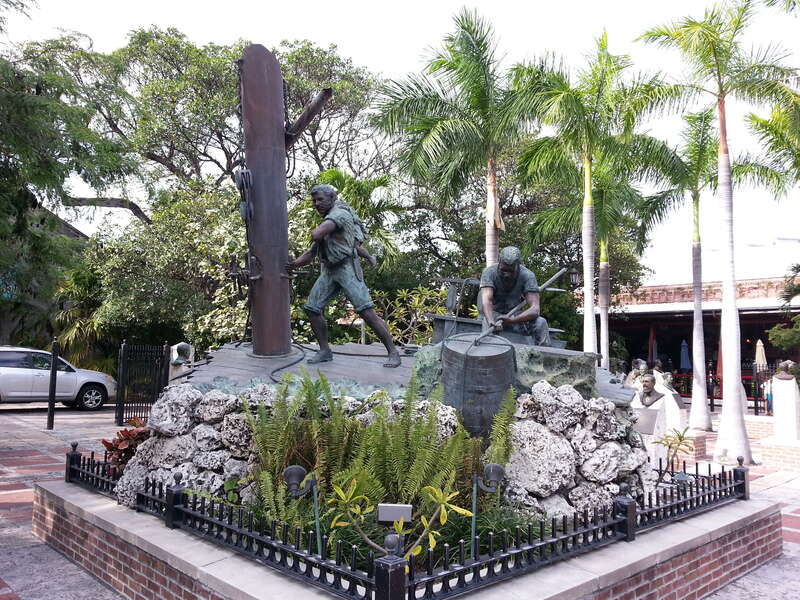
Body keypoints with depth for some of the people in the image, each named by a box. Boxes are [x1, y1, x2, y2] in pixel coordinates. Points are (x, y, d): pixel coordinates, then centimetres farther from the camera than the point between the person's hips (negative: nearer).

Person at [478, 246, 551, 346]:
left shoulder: (527, 276, -18)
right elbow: (486, 300, -34)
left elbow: (535, 309, -27)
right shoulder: (489, 272, -19)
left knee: (540, 324, -25)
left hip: (515, 316, 2)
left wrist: (511, 320, -45)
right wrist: (492, 322, -55)